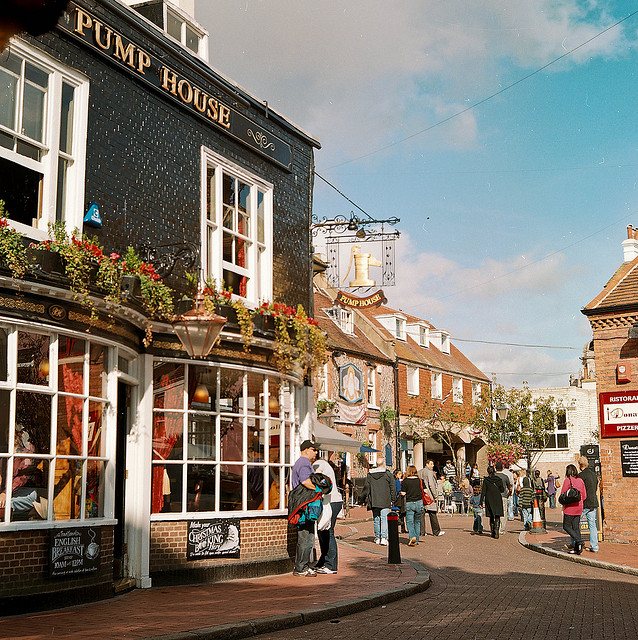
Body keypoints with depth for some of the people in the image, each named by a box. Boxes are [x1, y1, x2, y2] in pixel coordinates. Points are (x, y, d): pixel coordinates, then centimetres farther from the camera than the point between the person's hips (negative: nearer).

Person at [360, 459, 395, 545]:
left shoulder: (369, 475, 5)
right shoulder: (388, 474, -2)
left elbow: (366, 487, 5)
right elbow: (393, 488, -1)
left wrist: (364, 498, 14)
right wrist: (392, 499, 5)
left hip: (374, 502, 3)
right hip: (385, 502, -3)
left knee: (376, 520, 12)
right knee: (384, 519, -5)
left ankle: (377, 538, 18)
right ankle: (384, 538, -16)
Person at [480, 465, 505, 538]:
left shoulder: (486, 480, -3)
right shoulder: (499, 479, 0)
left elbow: (483, 492, -5)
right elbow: (502, 490, -2)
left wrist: (481, 502, -2)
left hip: (489, 500, 1)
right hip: (498, 500, -1)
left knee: (491, 517, 12)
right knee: (497, 517, 0)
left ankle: (492, 532, 13)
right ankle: (496, 529, -22)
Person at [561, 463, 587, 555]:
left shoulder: (567, 480, -10)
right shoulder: (580, 481, 8)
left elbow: (563, 494, -10)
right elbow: (584, 496, 10)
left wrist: (564, 505, 6)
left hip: (570, 507, -6)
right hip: (579, 507, 6)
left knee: (566, 526, 2)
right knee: (576, 527, 9)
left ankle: (579, 541, -14)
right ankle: (576, 548, 7)